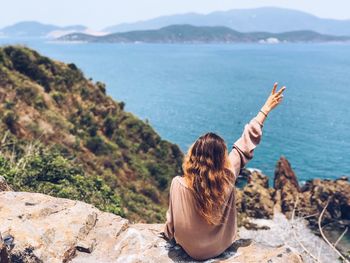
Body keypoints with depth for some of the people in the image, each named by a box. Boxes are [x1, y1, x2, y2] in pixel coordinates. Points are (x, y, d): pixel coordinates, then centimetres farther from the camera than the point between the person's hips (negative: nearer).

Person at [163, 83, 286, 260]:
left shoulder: (179, 184, -31)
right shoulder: (228, 177, -27)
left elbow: (172, 222, -16)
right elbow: (247, 142, -17)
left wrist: (168, 234, 7)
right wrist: (266, 109, -6)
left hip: (192, 250, -1)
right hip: (221, 246, 2)